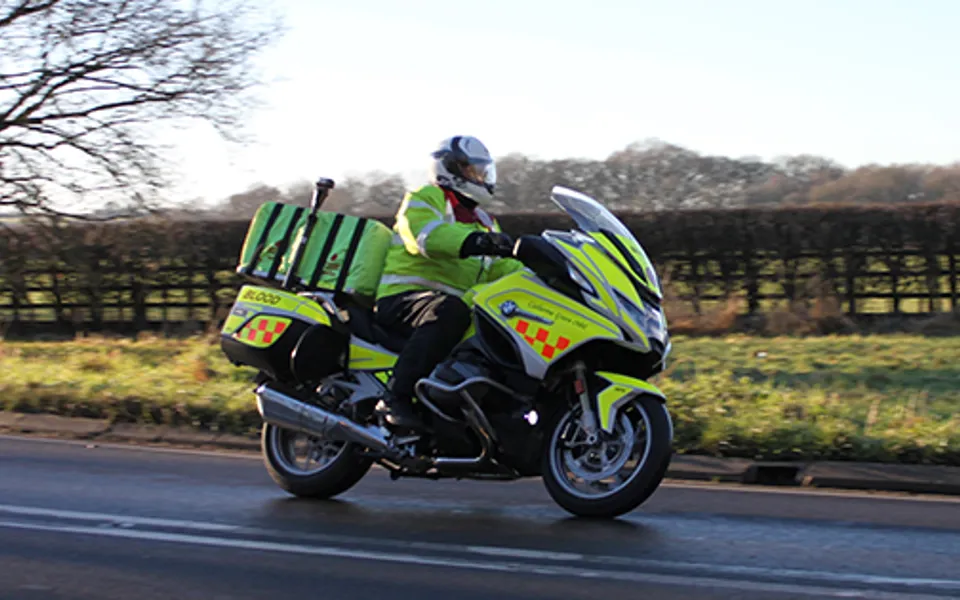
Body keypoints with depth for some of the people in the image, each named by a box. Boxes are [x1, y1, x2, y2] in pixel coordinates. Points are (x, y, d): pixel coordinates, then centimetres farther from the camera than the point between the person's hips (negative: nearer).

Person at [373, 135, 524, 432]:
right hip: (402, 299, -8)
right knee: (450, 311, -40)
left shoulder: (483, 223, 29)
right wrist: (476, 242, -33)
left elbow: (503, 268, 21)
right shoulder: (424, 199, 4)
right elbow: (425, 234, -18)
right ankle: (397, 397, -43)